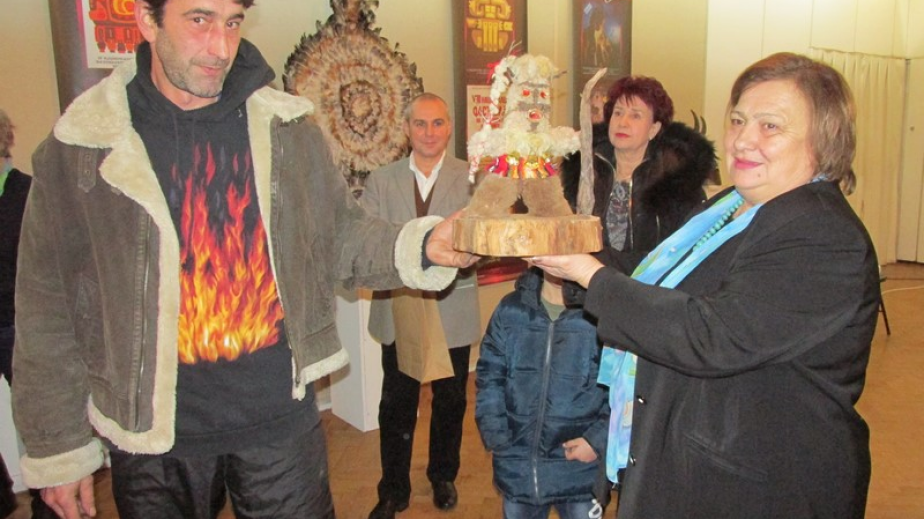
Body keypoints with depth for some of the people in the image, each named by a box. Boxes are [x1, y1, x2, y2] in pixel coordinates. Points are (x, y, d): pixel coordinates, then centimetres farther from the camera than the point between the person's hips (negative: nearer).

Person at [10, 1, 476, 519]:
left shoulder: (286, 129, -1)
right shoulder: (78, 147, -5)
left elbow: (343, 233, 4)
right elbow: (48, 310, 0)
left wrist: (421, 246, -16)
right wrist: (60, 447, 3)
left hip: (282, 418, 1)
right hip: (154, 437, 0)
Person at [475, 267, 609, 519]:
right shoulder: (511, 310, -4)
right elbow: (489, 374, 2)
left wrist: (598, 439, -13)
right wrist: (495, 435, -4)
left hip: (579, 470, -3)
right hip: (518, 466, 3)